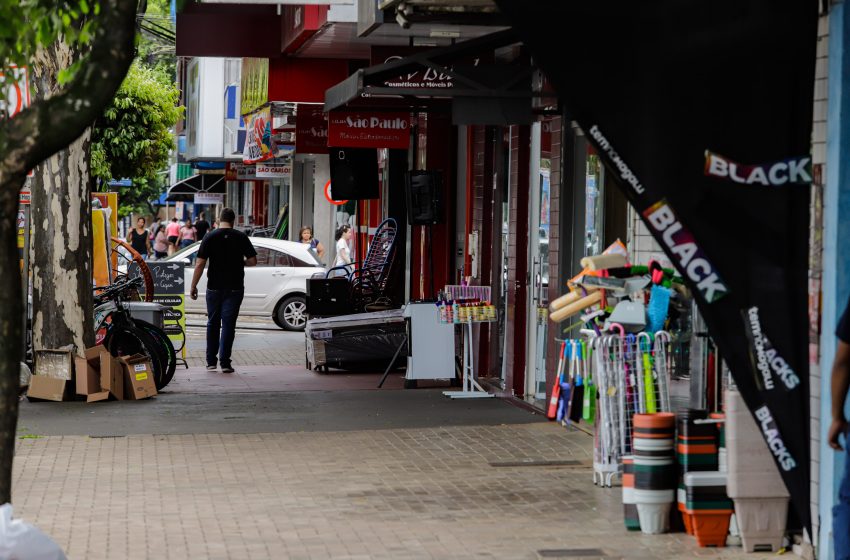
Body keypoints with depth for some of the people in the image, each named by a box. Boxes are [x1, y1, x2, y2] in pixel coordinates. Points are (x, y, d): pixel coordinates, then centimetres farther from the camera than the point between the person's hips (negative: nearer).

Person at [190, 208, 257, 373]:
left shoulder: (210, 237, -3)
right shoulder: (241, 237, -2)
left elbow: (200, 264, -7)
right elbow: (253, 261, -1)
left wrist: (193, 286, 0)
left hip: (214, 287, 1)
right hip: (235, 288, -1)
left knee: (213, 323, 13)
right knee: (228, 324, 1)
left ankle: (211, 361, 17)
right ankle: (225, 362, -6)